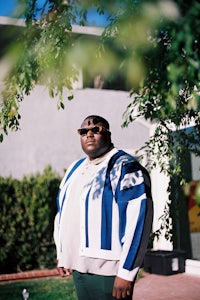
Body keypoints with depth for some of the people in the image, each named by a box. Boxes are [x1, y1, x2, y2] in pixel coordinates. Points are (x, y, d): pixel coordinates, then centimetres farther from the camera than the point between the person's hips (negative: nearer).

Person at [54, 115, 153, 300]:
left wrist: (126, 273, -20)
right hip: (77, 267, 7)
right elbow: (62, 212, 22)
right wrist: (62, 255, 19)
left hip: (107, 271, -7)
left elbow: (137, 220, -18)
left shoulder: (124, 167, -10)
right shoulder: (75, 169, 14)